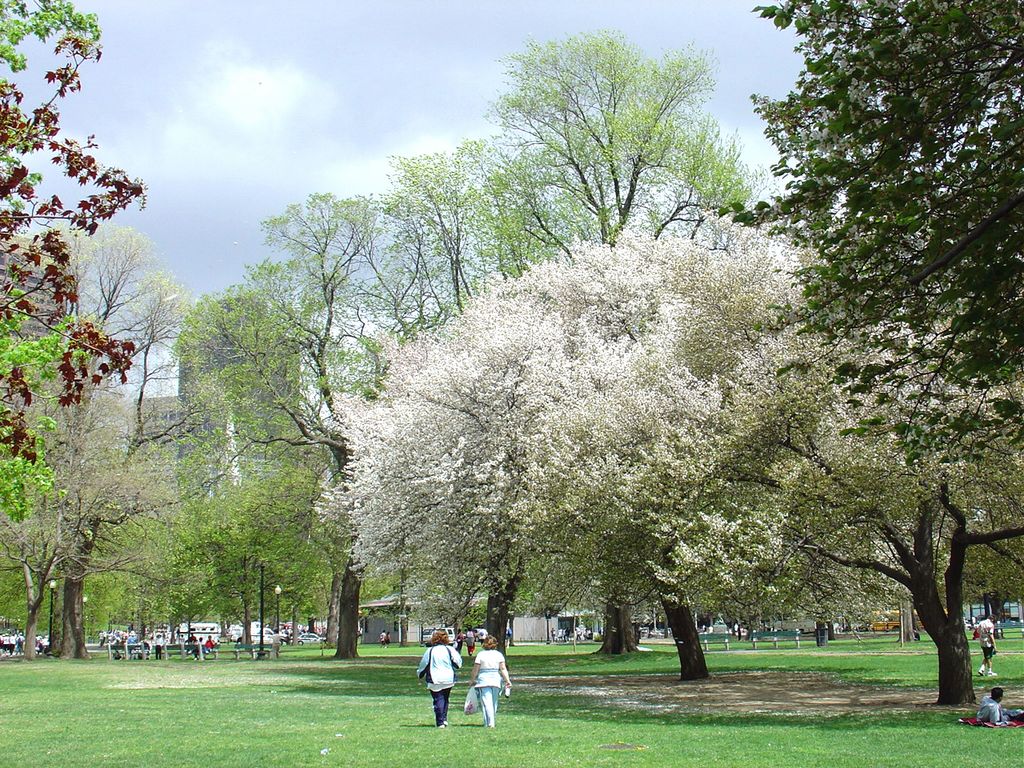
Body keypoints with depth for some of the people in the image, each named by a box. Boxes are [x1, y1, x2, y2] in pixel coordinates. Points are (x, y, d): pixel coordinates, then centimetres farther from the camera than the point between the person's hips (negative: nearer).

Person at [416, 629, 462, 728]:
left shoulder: (430, 651, -4)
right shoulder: (449, 649, -1)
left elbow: (423, 664, 4)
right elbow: (458, 662, 1)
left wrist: (420, 673, 22)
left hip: (435, 680, -2)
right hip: (448, 679, 2)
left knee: (438, 700, 0)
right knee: (445, 699, 19)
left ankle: (440, 722, -5)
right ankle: (444, 719, 13)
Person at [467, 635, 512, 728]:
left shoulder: (481, 654, -3)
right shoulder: (499, 654, 2)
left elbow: (475, 670, -2)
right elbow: (503, 669, -3)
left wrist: (472, 680, 11)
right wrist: (508, 680, -1)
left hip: (483, 680, -3)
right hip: (496, 680, 3)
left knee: (487, 703, -4)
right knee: (494, 702, 15)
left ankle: (489, 723, -14)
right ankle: (490, 722, 20)